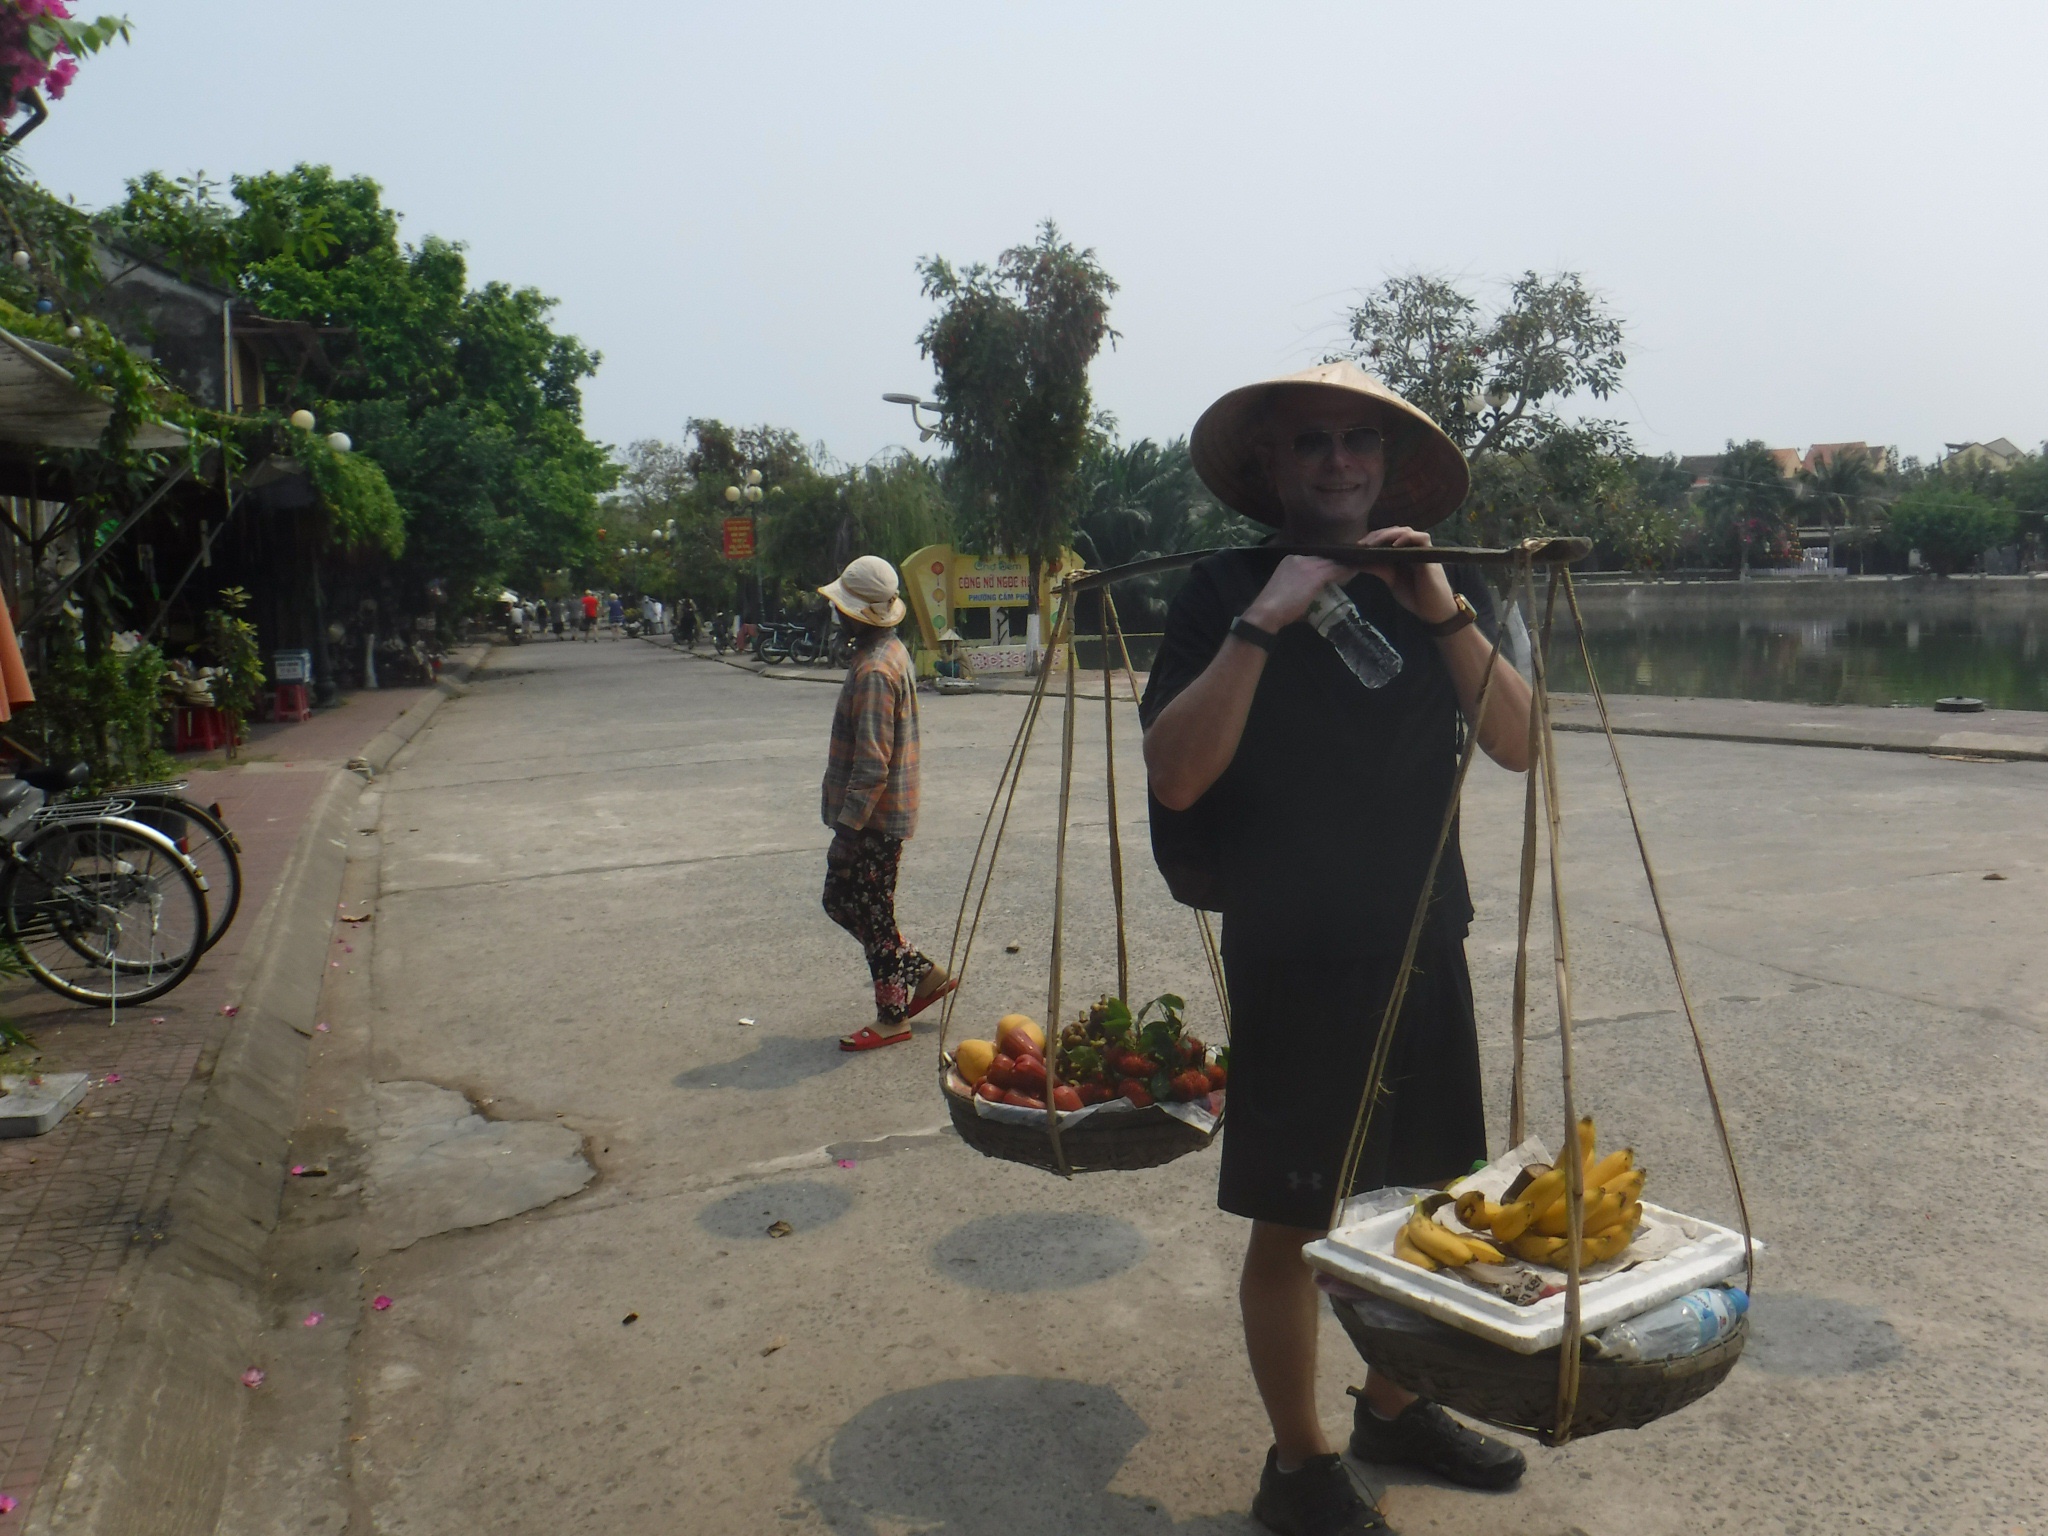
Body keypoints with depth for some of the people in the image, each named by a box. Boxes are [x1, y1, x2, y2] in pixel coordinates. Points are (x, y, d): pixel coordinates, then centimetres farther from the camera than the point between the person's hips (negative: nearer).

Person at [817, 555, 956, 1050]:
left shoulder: (874, 670, -22)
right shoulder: (892, 652, 11)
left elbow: (872, 763, -25)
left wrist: (848, 829, -22)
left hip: (874, 820, -10)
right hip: (884, 815, 10)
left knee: (872, 915, 1)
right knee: (841, 900, 18)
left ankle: (892, 1018, 14)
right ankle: (924, 972, 25)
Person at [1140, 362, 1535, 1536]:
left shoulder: (1444, 588, 7)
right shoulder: (1227, 592, -6)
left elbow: (1518, 744, -5)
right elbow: (1174, 776, -18)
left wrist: (1447, 615, -18)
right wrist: (1259, 624, -25)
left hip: (1424, 944, 5)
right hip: (1292, 955, -5)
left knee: (1422, 1192, 16)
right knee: (1294, 1218, 4)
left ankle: (1393, 1408, 39)